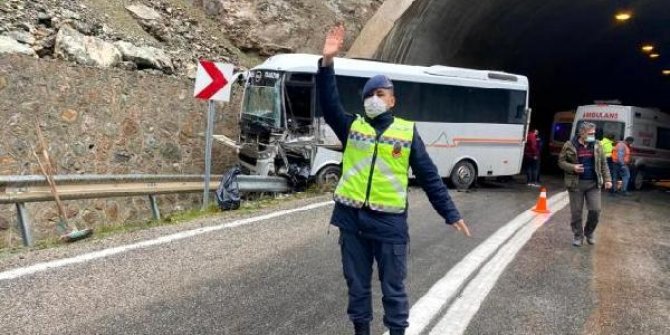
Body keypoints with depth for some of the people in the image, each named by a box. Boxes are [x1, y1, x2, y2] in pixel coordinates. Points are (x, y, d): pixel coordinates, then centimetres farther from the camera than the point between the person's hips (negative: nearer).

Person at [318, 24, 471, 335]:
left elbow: (429, 176, 4)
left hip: (390, 222, -1)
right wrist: (327, 62, -21)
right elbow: (329, 104, -9)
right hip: (351, 219, 2)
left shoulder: (407, 132, 3)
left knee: (393, 287, 10)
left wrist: (451, 214, 2)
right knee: (357, 284, 15)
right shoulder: (352, 126, 6)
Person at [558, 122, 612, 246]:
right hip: (576, 183, -2)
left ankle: (589, 233, 23)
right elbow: (561, 161, 0)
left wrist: (607, 179, 1)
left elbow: (603, 164, 10)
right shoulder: (569, 145, -4)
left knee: (595, 210, -1)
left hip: (593, 183, 2)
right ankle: (578, 236, 19)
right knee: (576, 212, 3)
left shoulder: (597, 145, 6)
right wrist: (573, 167, -17)